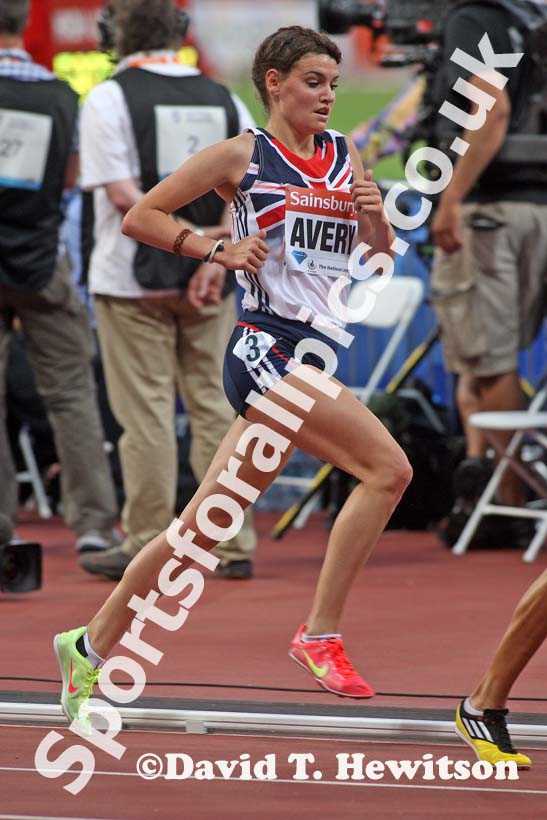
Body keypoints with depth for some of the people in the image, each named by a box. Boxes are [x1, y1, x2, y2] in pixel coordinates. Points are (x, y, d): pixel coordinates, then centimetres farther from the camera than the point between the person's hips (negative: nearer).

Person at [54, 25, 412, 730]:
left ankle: (90, 647, 18)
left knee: (205, 527, 7)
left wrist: (375, 217, -2)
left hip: (310, 356, 6)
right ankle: (320, 634, -18)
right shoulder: (241, 156, -2)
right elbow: (139, 217, 3)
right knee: (387, 467, -22)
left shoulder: (344, 156, 15)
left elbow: (382, 252, 19)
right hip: (266, 346, -6)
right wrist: (219, 250, -9)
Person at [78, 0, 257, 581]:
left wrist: (189, 236, -16)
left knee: (144, 413, 0)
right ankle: (233, 543, 11)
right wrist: (216, 239, -5)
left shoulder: (110, 98, -6)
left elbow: (121, 192, -15)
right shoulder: (224, 101, 8)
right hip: (211, 280, 4)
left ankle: (146, 546, 3)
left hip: (135, 280, -4)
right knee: (211, 406, 11)